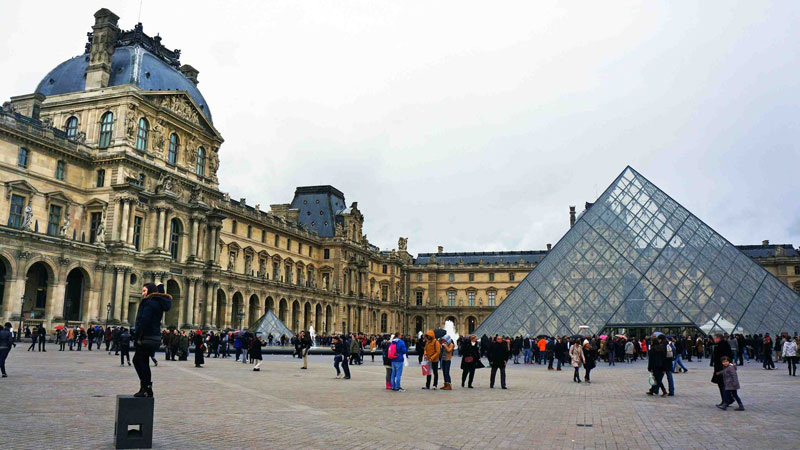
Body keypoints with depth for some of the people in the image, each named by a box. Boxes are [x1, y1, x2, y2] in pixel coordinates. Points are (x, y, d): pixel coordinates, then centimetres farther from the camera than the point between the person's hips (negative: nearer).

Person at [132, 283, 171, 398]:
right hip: (155, 337, 9)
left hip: (147, 337, -9)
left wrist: (138, 337, -18)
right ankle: (146, 386, 19)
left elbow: (144, 321, -19)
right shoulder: (159, 302, 16)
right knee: (137, 360, 18)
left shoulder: (150, 302, -13)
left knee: (143, 363, -1)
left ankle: (146, 389, 2)